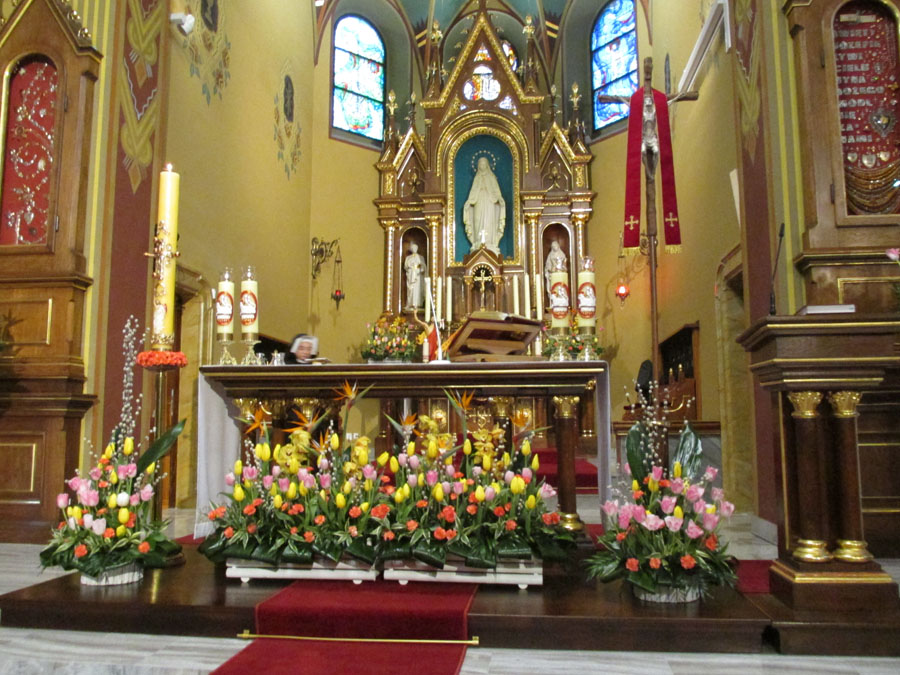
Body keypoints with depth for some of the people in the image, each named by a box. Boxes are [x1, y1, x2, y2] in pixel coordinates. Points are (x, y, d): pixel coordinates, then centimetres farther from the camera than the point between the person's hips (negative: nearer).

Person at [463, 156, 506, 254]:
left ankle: (489, 245, -14)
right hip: (479, 204, 2)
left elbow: (496, 191, 4)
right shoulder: (477, 178, 17)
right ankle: (479, 245, -12)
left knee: (489, 223, -11)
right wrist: (470, 201, 1)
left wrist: (498, 198, -14)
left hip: (489, 203, -2)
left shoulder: (492, 177, 11)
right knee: (479, 223, -8)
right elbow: (473, 192, 15)